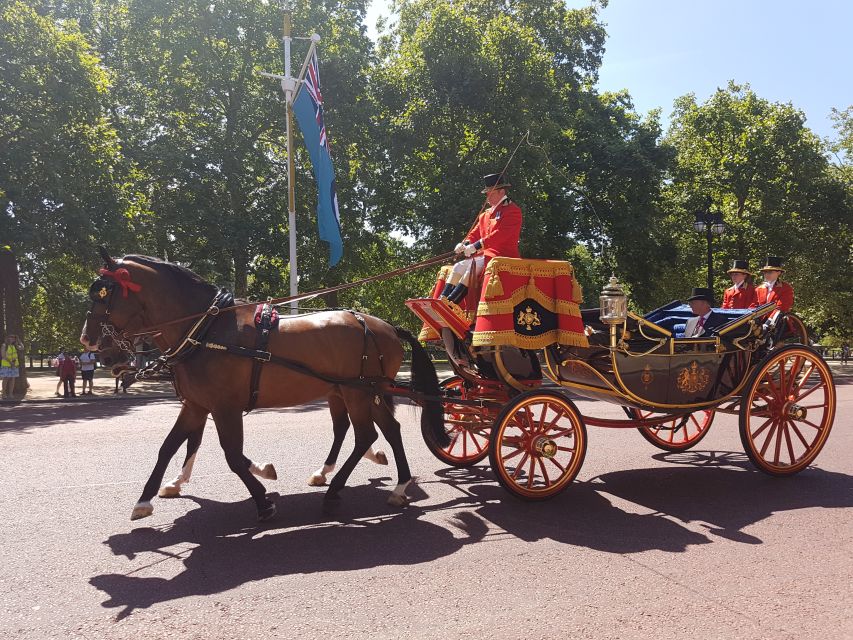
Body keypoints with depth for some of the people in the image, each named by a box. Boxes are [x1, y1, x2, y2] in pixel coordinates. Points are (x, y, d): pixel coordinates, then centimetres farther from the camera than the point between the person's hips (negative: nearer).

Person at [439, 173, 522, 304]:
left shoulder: (512, 210, -7)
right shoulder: (486, 214, 20)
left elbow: (500, 234, -20)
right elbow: (475, 233, 18)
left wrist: (476, 246, -24)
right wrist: (465, 244, -6)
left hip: (503, 256, -8)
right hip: (486, 254, 9)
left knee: (473, 266, -29)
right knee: (458, 266, -9)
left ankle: (450, 303, -33)